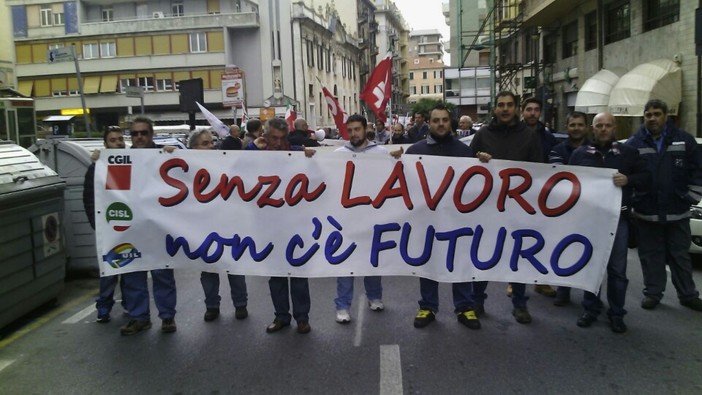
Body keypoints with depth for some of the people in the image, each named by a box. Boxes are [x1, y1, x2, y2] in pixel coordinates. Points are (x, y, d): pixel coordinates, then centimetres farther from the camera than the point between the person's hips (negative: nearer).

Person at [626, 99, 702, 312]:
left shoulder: (684, 140, 1)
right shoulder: (634, 143, 0)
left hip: (677, 212, 0)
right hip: (646, 212, 0)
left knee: (680, 255, 11)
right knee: (651, 255, 8)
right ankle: (652, 293, 20)